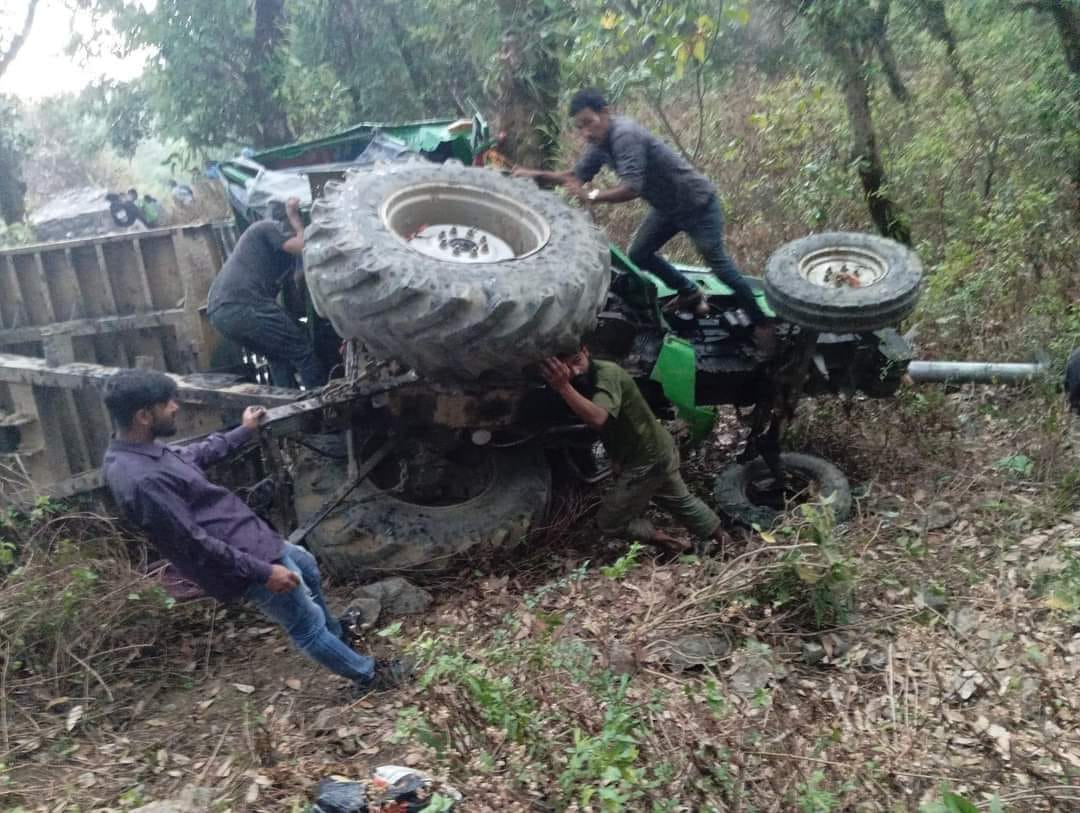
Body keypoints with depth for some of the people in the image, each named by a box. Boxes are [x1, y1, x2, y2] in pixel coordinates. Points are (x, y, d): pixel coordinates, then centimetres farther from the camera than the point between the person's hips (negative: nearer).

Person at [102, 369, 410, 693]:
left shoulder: (139, 449, -1)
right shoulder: (142, 480, -32)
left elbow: (193, 454, 19)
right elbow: (195, 545, -29)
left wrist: (242, 432, 27)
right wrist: (263, 572, -24)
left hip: (247, 537, 10)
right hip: (244, 558, -10)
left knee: (306, 565, 32)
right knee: (306, 625, 8)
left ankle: (333, 630, 55)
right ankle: (367, 674, 27)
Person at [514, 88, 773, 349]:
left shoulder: (625, 135, -29)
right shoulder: (601, 141, -2)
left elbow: (632, 188, -38)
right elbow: (578, 175, 6)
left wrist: (591, 196, -39)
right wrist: (536, 174, -3)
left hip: (696, 203, -9)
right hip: (667, 206, 9)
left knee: (718, 263, -6)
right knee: (639, 254, 12)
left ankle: (760, 322, 9)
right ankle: (691, 294, 30)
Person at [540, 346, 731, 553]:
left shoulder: (607, 374, -28)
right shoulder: (585, 380, -1)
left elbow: (598, 418, -45)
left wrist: (564, 388, -52)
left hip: (647, 460, -9)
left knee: (608, 522, 3)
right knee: (680, 500, 32)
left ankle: (661, 539, 12)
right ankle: (723, 540, 49)